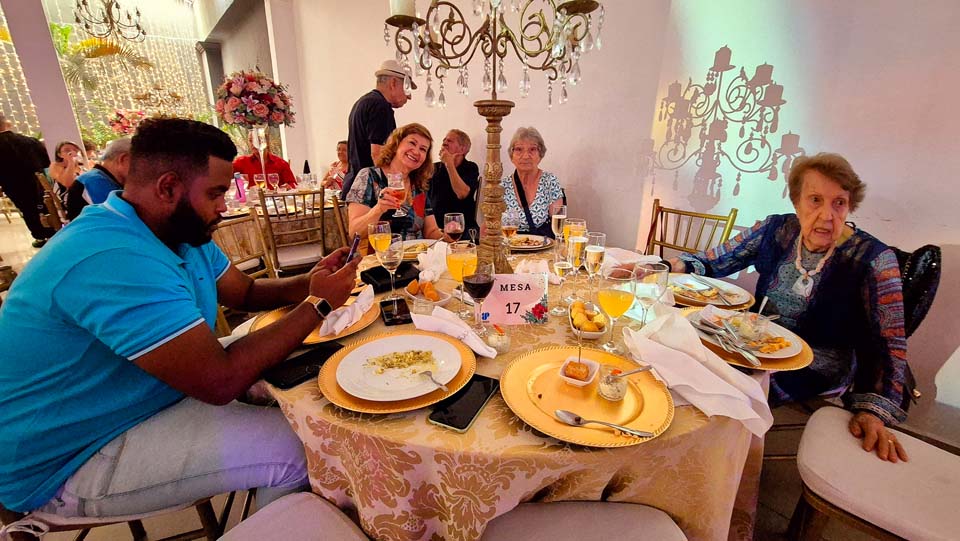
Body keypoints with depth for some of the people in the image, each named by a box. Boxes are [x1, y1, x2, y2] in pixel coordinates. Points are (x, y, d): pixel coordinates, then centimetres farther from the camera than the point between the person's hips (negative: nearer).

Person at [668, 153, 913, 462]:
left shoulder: (873, 259, -12)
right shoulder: (777, 230, -2)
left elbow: (887, 345, -12)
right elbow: (715, 260, 1)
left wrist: (873, 411, -24)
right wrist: (671, 267, -19)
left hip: (818, 369, -4)